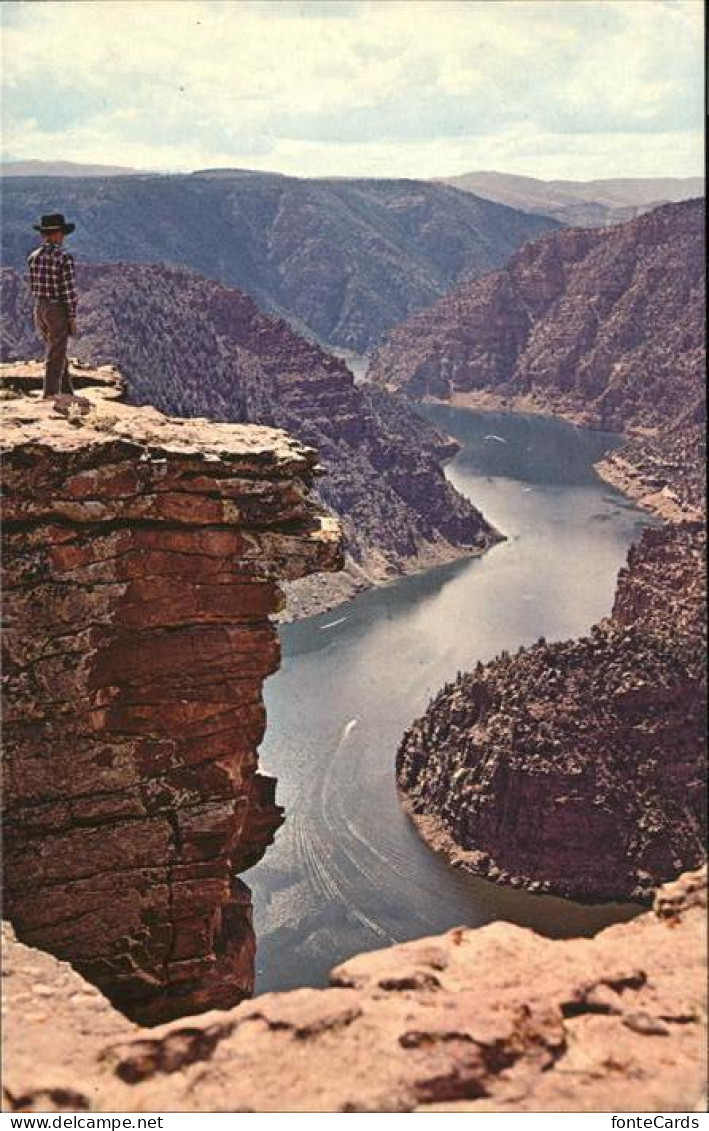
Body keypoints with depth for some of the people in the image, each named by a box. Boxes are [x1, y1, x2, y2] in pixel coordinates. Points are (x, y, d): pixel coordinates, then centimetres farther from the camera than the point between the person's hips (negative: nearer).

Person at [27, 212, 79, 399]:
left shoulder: (33, 256, 2)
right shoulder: (64, 258, -17)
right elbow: (69, 290, -17)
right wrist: (73, 318, -11)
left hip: (40, 309, 7)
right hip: (58, 311, -7)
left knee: (58, 353, 19)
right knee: (55, 358, 0)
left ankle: (67, 394, 25)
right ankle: (50, 397, 3)